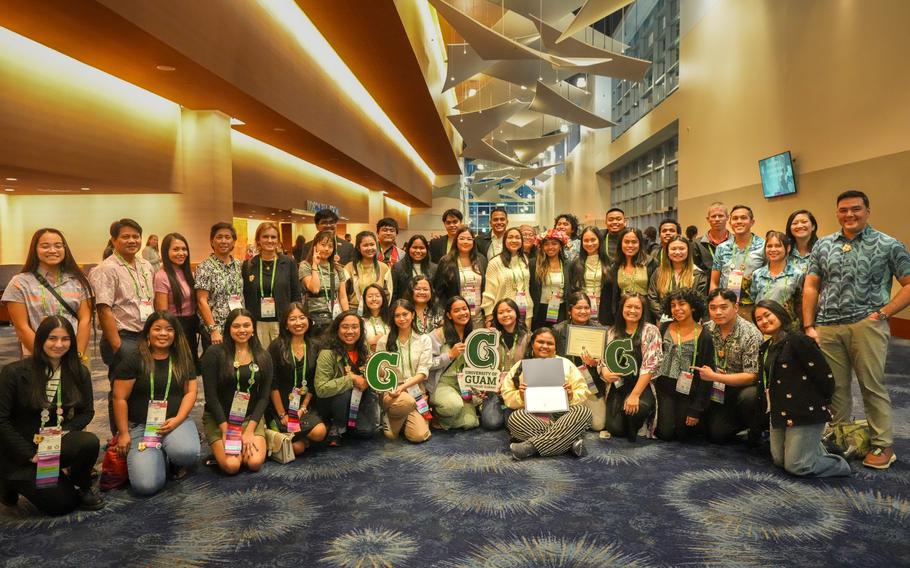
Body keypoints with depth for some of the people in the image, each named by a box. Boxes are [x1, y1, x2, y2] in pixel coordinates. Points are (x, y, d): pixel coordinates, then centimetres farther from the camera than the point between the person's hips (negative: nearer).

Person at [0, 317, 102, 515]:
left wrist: (62, 432, -15)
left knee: (89, 442, -32)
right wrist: (30, 455, -14)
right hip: (20, 451, -2)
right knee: (62, 503, -12)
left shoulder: (79, 372, 0)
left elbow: (87, 412, 4)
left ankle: (83, 486, -2)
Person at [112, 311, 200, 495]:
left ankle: (174, 462, 6)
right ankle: (161, 457, 14)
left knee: (188, 453, -33)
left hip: (176, 421, 2)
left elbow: (190, 392, 3)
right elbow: (120, 398, -3)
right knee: (146, 485, -20)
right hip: (141, 426, -2)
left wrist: (177, 420, -12)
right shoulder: (133, 360, -4)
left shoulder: (183, 359, 6)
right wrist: (123, 433, -6)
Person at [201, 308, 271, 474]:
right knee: (232, 466, -21)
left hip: (251, 417, 3)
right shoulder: (214, 353, -8)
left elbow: (264, 396, -1)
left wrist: (250, 430, -12)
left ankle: (246, 442, 15)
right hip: (219, 418, -2)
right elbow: (211, 395, -10)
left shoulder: (263, 357, 2)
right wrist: (226, 430, -14)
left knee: (255, 463, -19)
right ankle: (221, 447, 13)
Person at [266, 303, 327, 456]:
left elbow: (313, 383, 5)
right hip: (280, 405, -4)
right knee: (297, 447, -19)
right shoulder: (276, 346, -9)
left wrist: (303, 408, -6)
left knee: (320, 433, -23)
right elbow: (273, 384, -10)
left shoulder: (314, 347, 4)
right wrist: (282, 415, -11)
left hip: (304, 405, 4)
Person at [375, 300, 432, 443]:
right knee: (407, 402, -37)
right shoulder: (384, 341, 6)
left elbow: (423, 372, -2)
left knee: (419, 436, -19)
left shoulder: (424, 340, 6)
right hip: (390, 391, -1)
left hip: (415, 391, 1)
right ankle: (390, 420, -3)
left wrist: (403, 386, -18)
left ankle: (402, 419, 15)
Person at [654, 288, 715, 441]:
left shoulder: (704, 337, -9)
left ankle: (700, 421, 35)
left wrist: (696, 409, -10)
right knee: (665, 433, -4)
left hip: (688, 392, -2)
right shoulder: (665, 329, 0)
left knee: (682, 434, 4)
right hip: (665, 388, 2)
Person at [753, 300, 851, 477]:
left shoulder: (798, 341, -15)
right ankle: (815, 448, 36)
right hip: (780, 414, 8)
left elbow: (825, 376, -14)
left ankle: (840, 465, 19)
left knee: (797, 466, -5)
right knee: (779, 460, 13)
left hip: (805, 413, -8)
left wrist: (823, 403, -2)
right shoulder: (766, 348, 13)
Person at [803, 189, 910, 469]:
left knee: (873, 386, 1)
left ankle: (882, 445, 14)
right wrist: (809, 326, 5)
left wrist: (883, 312, -7)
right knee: (835, 387, 10)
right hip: (827, 327, 3)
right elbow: (811, 287, 11)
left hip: (866, 325, -3)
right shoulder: (822, 246, 12)